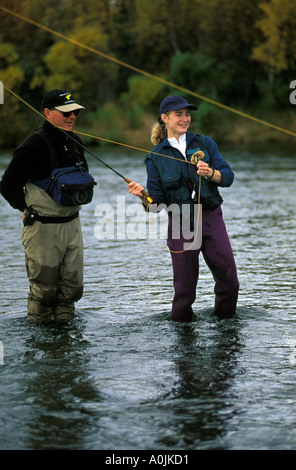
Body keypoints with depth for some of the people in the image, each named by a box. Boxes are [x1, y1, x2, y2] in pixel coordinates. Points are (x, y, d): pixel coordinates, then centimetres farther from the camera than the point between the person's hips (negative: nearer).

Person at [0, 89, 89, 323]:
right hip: (43, 228, -6)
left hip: (72, 224, 6)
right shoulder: (35, 144, -15)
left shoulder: (74, 141, 8)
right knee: (44, 286, 2)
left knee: (73, 284, 8)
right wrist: (29, 211, -3)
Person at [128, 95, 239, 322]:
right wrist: (143, 196, -20)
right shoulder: (156, 157, 4)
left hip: (212, 219, 2)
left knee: (229, 280, -1)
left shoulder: (205, 143, 8)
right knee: (185, 286, 1)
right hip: (180, 225, -2)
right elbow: (157, 202, 1)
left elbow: (228, 176, 0)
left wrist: (210, 173, -20)